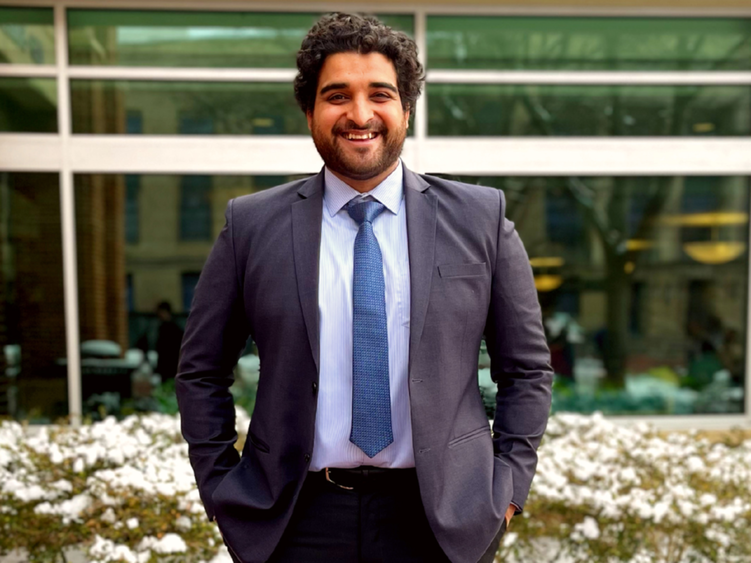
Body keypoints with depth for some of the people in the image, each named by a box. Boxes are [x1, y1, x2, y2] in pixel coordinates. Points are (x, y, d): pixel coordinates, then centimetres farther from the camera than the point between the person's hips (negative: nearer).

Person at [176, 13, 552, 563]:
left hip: (443, 518, 1)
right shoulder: (251, 225, -2)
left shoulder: (481, 218, -3)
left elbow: (527, 369, 3)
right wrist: (223, 491, 0)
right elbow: (201, 373, 5)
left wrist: (507, 487, -2)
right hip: (298, 519, 0)